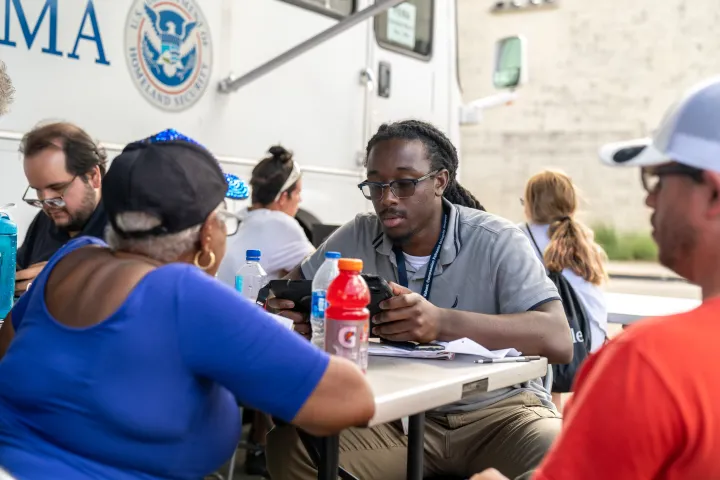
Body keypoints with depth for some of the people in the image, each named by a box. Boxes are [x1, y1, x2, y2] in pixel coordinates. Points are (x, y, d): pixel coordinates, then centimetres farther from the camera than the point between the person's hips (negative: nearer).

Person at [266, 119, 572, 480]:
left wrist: (443, 322, -36)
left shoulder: (496, 241, -11)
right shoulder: (358, 237, 2)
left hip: (494, 410, -3)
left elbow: (558, 340, -22)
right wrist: (286, 304, -14)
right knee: (290, 444, -21)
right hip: (396, 415, 4)